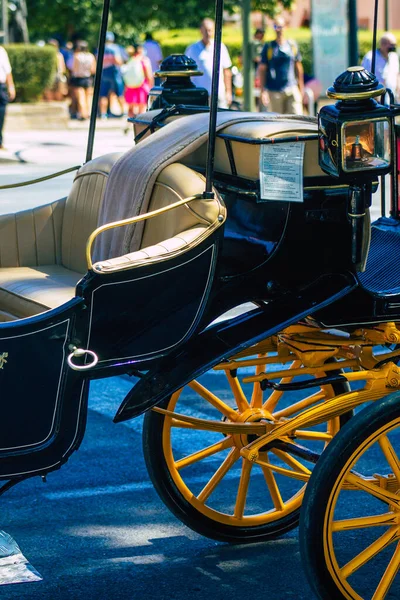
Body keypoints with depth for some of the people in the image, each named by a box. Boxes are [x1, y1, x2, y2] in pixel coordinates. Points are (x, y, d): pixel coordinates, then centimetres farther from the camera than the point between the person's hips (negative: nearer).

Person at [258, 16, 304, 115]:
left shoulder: (292, 45, 8)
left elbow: (298, 67, 15)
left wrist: (301, 88, 14)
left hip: (292, 90, 1)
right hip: (274, 91, -1)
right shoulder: (268, 47, 2)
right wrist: (263, 91, -5)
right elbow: (262, 70, 2)